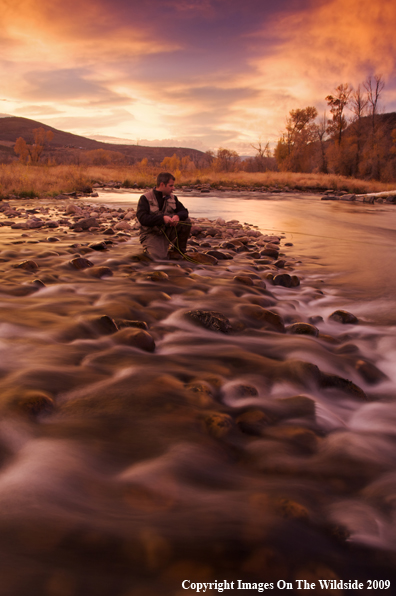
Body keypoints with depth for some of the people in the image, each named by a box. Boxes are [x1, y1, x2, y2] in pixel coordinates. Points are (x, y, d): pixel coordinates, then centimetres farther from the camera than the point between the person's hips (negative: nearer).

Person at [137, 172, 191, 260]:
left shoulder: (172, 198, 7)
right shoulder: (145, 198, -10)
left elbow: (184, 212, 2)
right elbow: (142, 218, -21)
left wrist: (178, 216, -24)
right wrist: (162, 218, -32)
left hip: (168, 232, 5)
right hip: (151, 235, -5)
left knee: (186, 221, -17)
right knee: (160, 258, -27)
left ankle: (178, 251, -2)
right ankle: (149, 248, 10)